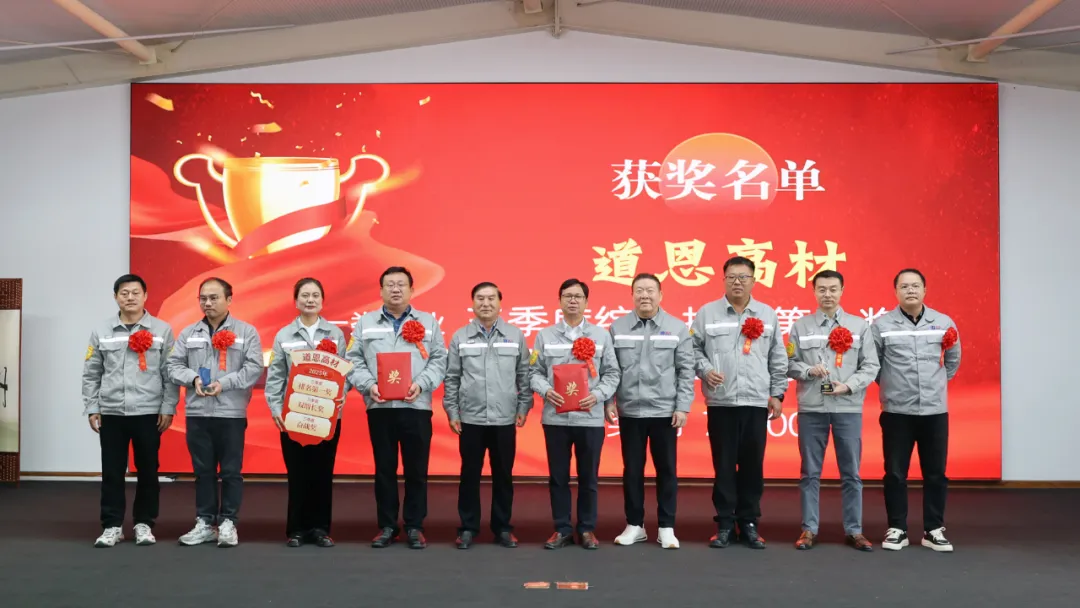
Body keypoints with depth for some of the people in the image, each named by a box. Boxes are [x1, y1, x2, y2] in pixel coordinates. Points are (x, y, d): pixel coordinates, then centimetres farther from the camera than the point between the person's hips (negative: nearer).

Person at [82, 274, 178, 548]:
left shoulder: (162, 330, 1)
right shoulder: (101, 331, 6)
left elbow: (170, 373, 0)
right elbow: (91, 374, 9)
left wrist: (168, 408, -4)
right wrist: (91, 408, 4)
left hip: (148, 413, -1)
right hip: (111, 413, 2)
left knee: (147, 471, 6)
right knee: (112, 472, 5)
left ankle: (144, 523, 18)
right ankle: (112, 525, 15)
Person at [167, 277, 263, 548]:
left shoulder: (246, 332, 1)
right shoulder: (188, 333, 11)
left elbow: (254, 369, -6)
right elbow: (174, 365, 8)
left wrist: (224, 383, -15)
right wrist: (194, 378, -11)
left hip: (232, 414, -3)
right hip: (196, 413, 3)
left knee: (231, 471, 1)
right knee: (203, 471, 9)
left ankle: (228, 523, 10)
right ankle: (205, 523, 17)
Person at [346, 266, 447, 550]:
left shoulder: (428, 322, 9)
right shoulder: (365, 323, 11)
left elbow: (439, 361, 4)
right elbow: (354, 361, 5)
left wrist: (421, 384, -11)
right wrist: (369, 385, -11)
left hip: (416, 406, 0)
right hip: (379, 406, 1)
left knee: (416, 469, 3)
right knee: (384, 468, 6)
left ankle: (415, 526, 14)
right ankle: (387, 526, 16)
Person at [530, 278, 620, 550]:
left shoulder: (601, 335, 7)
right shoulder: (545, 335, 7)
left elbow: (612, 373, 5)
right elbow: (534, 371, 6)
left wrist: (598, 395, -11)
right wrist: (546, 390, -13)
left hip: (590, 417, 0)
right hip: (556, 417, 0)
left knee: (588, 477, 6)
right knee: (558, 477, 6)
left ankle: (587, 529, 18)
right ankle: (562, 529, 17)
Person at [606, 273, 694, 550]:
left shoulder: (678, 328, 0)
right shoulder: (617, 328, 3)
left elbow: (686, 371, -1)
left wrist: (682, 407, -6)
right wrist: (609, 400, -1)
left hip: (665, 411, -1)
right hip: (629, 412, 1)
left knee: (666, 470, 5)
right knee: (632, 470, 8)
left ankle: (666, 527, 16)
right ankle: (635, 525, 20)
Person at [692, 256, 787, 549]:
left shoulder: (768, 315, 9)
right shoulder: (707, 313, 4)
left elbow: (778, 359, 10)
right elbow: (693, 349, 4)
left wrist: (777, 394, 7)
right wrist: (705, 370, -13)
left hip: (756, 402, 1)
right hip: (721, 402, -1)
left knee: (753, 465, 5)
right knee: (723, 465, 3)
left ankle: (749, 523, 16)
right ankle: (724, 524, 12)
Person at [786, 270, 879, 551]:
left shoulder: (860, 326, 6)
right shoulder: (800, 327, 6)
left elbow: (871, 366, 3)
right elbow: (789, 364, 5)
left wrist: (848, 385, -11)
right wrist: (809, 370, -13)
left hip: (848, 408, 0)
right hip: (811, 408, 0)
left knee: (851, 473, 5)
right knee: (810, 472, 6)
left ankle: (854, 530, 14)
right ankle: (809, 529, 13)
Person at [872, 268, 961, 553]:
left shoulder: (944, 323, 4)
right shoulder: (882, 325, -4)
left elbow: (953, 360, 17)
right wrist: (891, 385, 7)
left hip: (935, 410, 2)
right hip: (897, 411, -2)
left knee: (935, 473, 7)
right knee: (895, 473, 4)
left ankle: (934, 530, 18)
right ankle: (897, 529, 15)